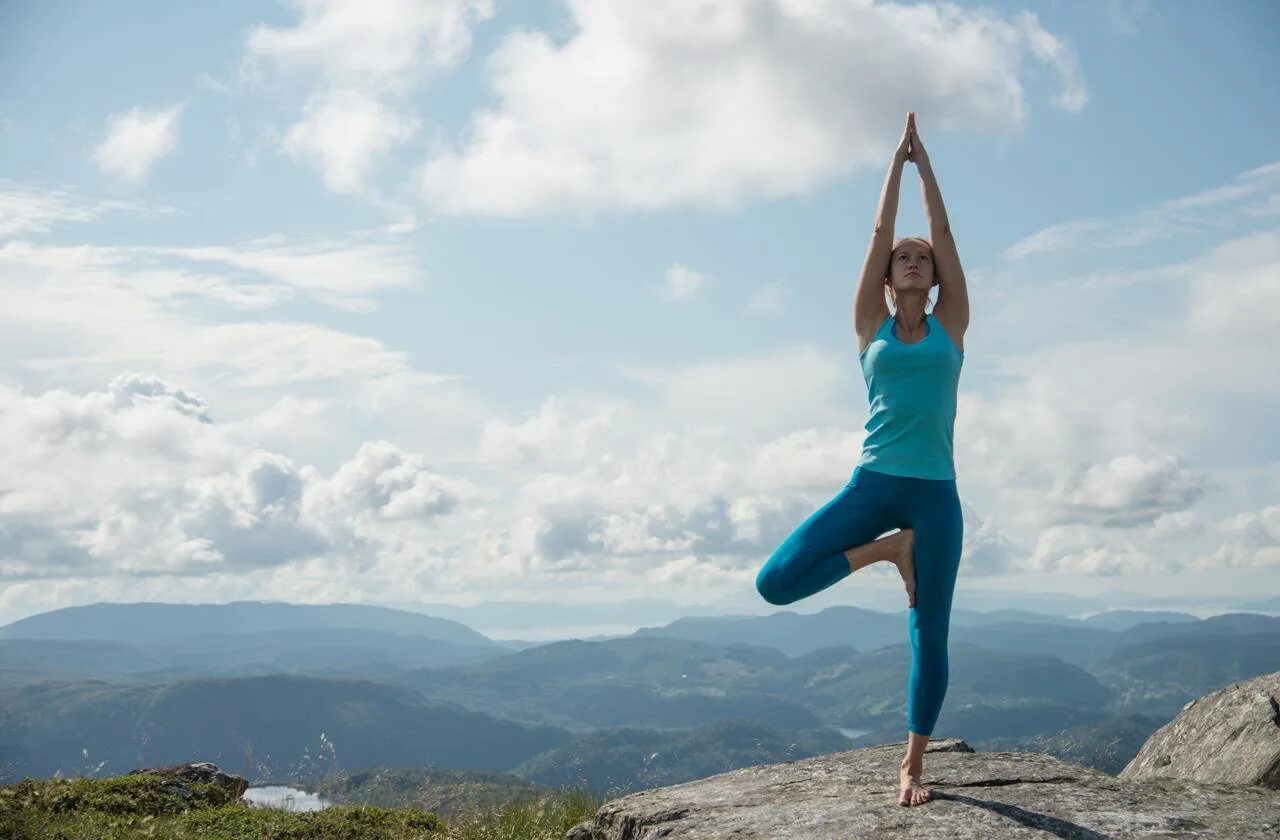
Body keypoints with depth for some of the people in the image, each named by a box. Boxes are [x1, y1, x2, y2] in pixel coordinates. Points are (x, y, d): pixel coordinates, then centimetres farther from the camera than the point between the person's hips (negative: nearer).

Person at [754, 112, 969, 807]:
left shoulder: (950, 325, 11)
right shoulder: (871, 325, 9)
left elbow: (943, 230, 9)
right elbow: (880, 231, 8)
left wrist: (925, 162, 14)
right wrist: (896, 160, 13)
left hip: (935, 491, 0)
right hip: (872, 482, 0)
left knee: (929, 635, 1)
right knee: (775, 583, -14)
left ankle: (913, 766, 14)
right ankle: (888, 550, 7)